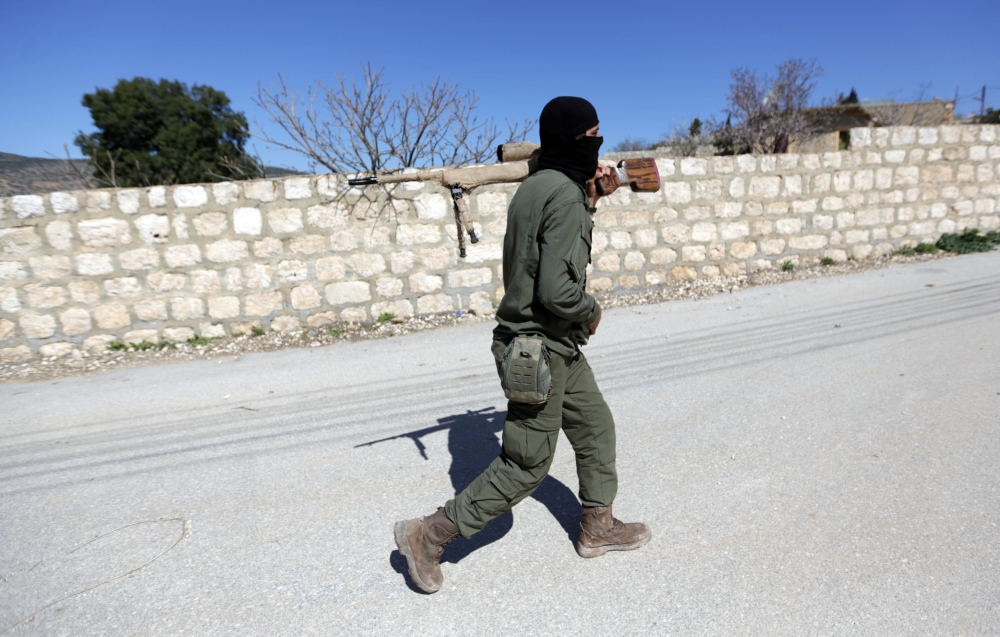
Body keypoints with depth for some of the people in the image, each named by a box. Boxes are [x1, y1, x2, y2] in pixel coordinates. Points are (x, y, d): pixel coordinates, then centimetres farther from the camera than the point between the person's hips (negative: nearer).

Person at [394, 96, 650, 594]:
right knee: (526, 466, 3)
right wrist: (592, 312, -9)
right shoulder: (564, 196, -21)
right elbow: (558, 290, -29)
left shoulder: (537, 186, 10)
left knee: (596, 428, 20)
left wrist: (588, 201, 12)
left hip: (557, 347, 10)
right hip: (541, 351, -10)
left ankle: (597, 526, 37)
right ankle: (427, 535, 14)